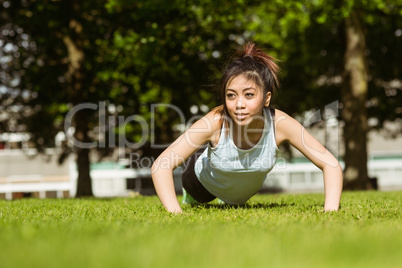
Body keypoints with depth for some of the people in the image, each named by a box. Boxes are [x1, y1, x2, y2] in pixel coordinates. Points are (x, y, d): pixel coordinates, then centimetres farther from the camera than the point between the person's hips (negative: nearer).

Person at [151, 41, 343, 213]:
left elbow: (331, 164, -34)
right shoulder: (215, 122, -44)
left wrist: (330, 211, -49)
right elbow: (161, 165, -43)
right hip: (206, 183, -3)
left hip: (247, 190, 3)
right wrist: (175, 213, -57)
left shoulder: (279, 123, -40)